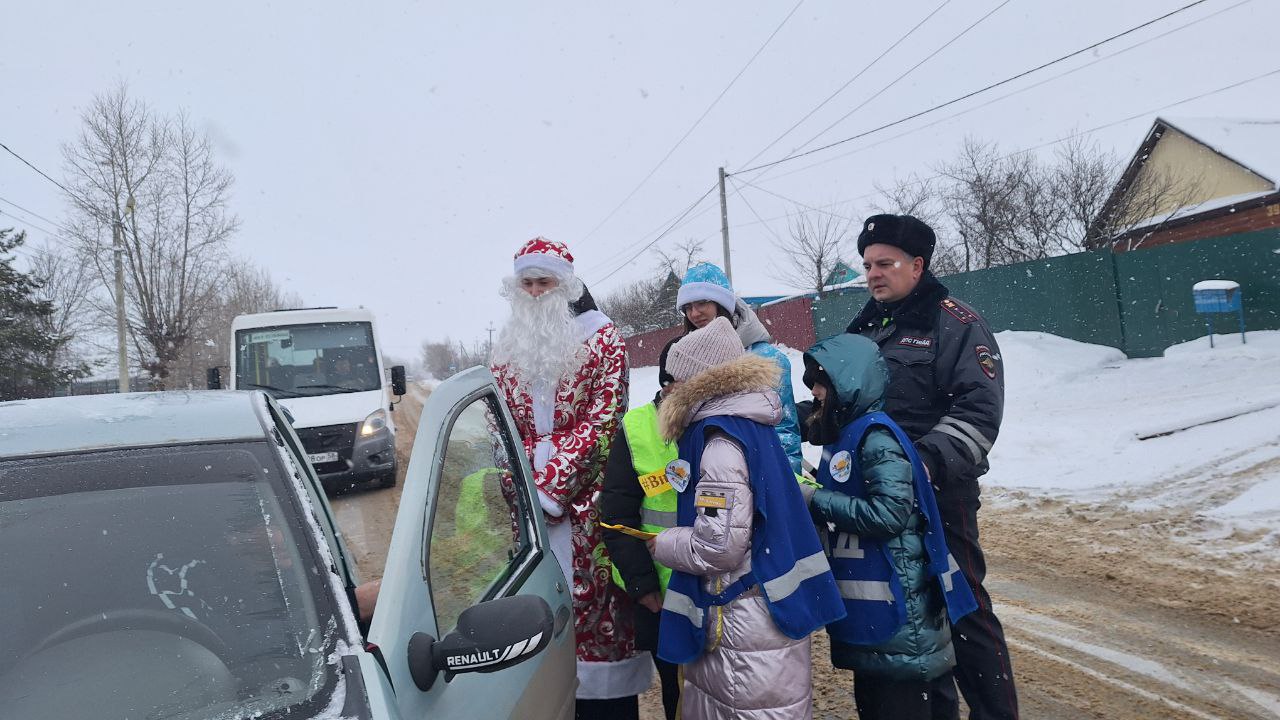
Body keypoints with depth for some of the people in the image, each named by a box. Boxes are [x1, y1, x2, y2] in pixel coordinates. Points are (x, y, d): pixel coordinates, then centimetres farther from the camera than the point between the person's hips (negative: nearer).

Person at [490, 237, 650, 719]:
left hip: (587, 496, -4)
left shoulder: (602, 337, 0)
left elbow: (601, 420, -9)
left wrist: (552, 488, -14)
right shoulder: (507, 349, 14)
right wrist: (526, 489, -5)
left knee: (596, 599, -1)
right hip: (530, 503, 4)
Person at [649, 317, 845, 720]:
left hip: (747, 623, -10)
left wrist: (660, 545, -8)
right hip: (750, 611, 10)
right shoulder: (747, 423, 8)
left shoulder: (722, 440, -20)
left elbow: (719, 545, -25)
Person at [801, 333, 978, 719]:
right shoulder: (843, 436, 10)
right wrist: (813, 498, 1)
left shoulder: (876, 436, -16)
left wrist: (816, 501, -19)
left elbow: (890, 513, -25)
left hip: (894, 608, -9)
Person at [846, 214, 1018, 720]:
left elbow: (978, 410, -17)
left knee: (963, 608, -1)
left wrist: (931, 459, -28)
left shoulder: (956, 324, -7)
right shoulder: (864, 328, 14)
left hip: (938, 495, -7)